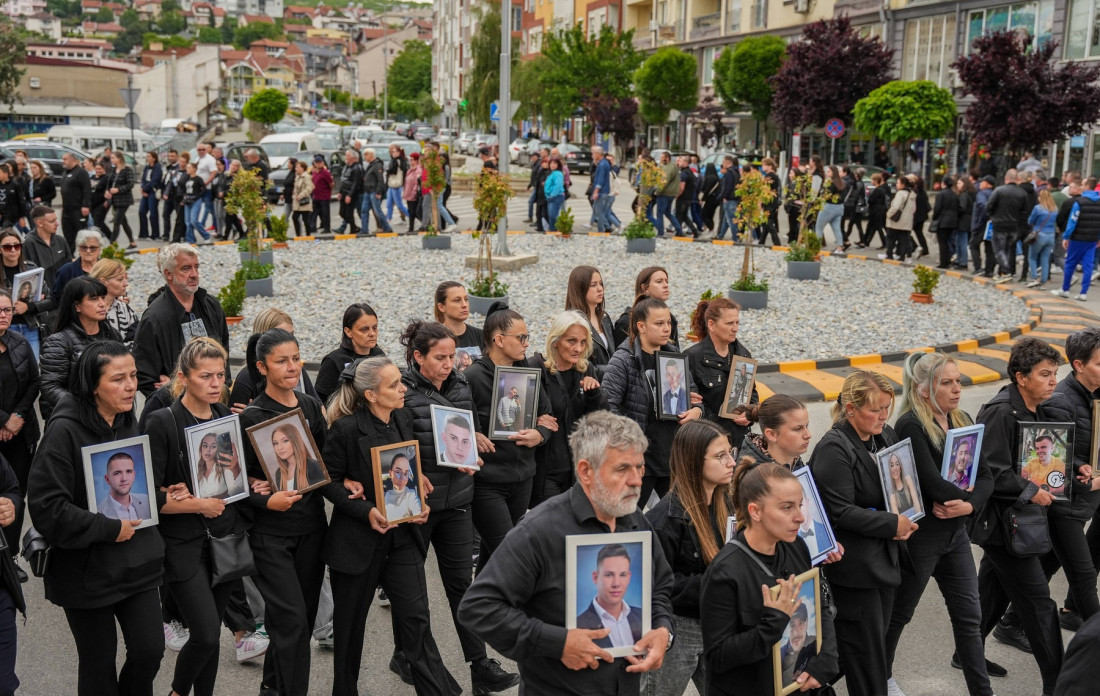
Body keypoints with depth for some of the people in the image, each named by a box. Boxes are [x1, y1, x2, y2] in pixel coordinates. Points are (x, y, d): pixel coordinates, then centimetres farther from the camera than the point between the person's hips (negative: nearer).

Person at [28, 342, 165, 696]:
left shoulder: (131, 422, 4)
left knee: (150, 650, 5)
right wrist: (109, 528, -19)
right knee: (99, 663, 9)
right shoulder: (65, 430, -17)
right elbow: (46, 507, -21)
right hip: (87, 570, -5)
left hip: (138, 561, 5)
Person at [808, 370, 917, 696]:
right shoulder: (833, 449, -18)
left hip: (885, 558, 8)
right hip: (855, 567, -8)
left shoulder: (886, 436, 7)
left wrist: (904, 523, 1)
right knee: (865, 651, 0)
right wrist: (893, 524, -16)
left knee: (878, 641, 17)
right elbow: (841, 512, -21)